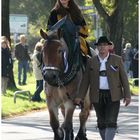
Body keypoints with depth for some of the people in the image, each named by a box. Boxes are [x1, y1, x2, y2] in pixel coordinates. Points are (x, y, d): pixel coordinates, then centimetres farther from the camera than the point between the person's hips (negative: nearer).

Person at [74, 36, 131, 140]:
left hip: (113, 96, -2)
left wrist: (127, 95, -5)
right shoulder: (91, 62, 5)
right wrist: (80, 96, -1)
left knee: (111, 122, -11)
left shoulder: (117, 60, 0)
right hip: (98, 96, 2)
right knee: (102, 122, 8)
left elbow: (124, 78, 0)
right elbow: (86, 80, 5)